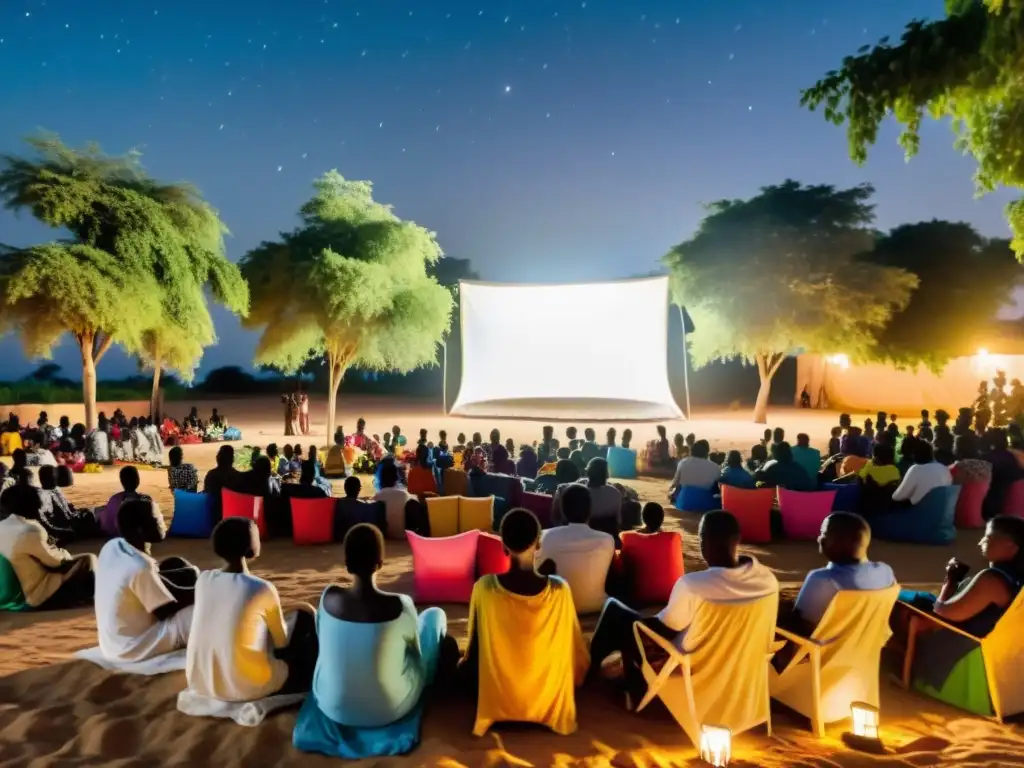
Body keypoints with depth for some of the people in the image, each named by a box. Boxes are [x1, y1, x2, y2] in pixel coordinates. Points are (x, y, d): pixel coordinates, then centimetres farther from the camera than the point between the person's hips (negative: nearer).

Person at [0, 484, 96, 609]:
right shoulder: (30, 532, -28)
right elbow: (54, 560, -14)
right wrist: (66, 554, 5)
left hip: (16, 592, 9)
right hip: (40, 595, -9)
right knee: (88, 560, -2)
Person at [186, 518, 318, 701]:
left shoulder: (203, 580, -2)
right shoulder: (262, 589, -18)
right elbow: (282, 641, -2)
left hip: (199, 685, 6)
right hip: (247, 689, -6)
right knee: (305, 614, 11)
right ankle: (309, 681, 29)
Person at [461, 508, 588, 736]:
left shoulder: (484, 588, -21)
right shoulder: (559, 589, -20)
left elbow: (474, 651, -7)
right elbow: (576, 652, -6)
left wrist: (465, 666, 15)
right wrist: (573, 682, 15)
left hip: (497, 704, 0)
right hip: (550, 704, 0)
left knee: (467, 665, 30)